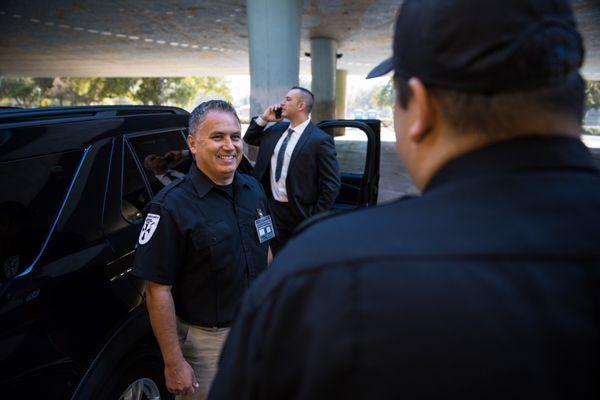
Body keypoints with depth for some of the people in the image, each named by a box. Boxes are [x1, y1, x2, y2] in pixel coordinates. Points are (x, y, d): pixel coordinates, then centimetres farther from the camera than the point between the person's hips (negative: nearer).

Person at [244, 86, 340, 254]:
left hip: (299, 214, -6)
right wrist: (263, 119, 2)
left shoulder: (320, 140, -16)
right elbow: (249, 139, 20)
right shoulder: (277, 129, 6)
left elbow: (332, 185, -16)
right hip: (272, 208, 6)